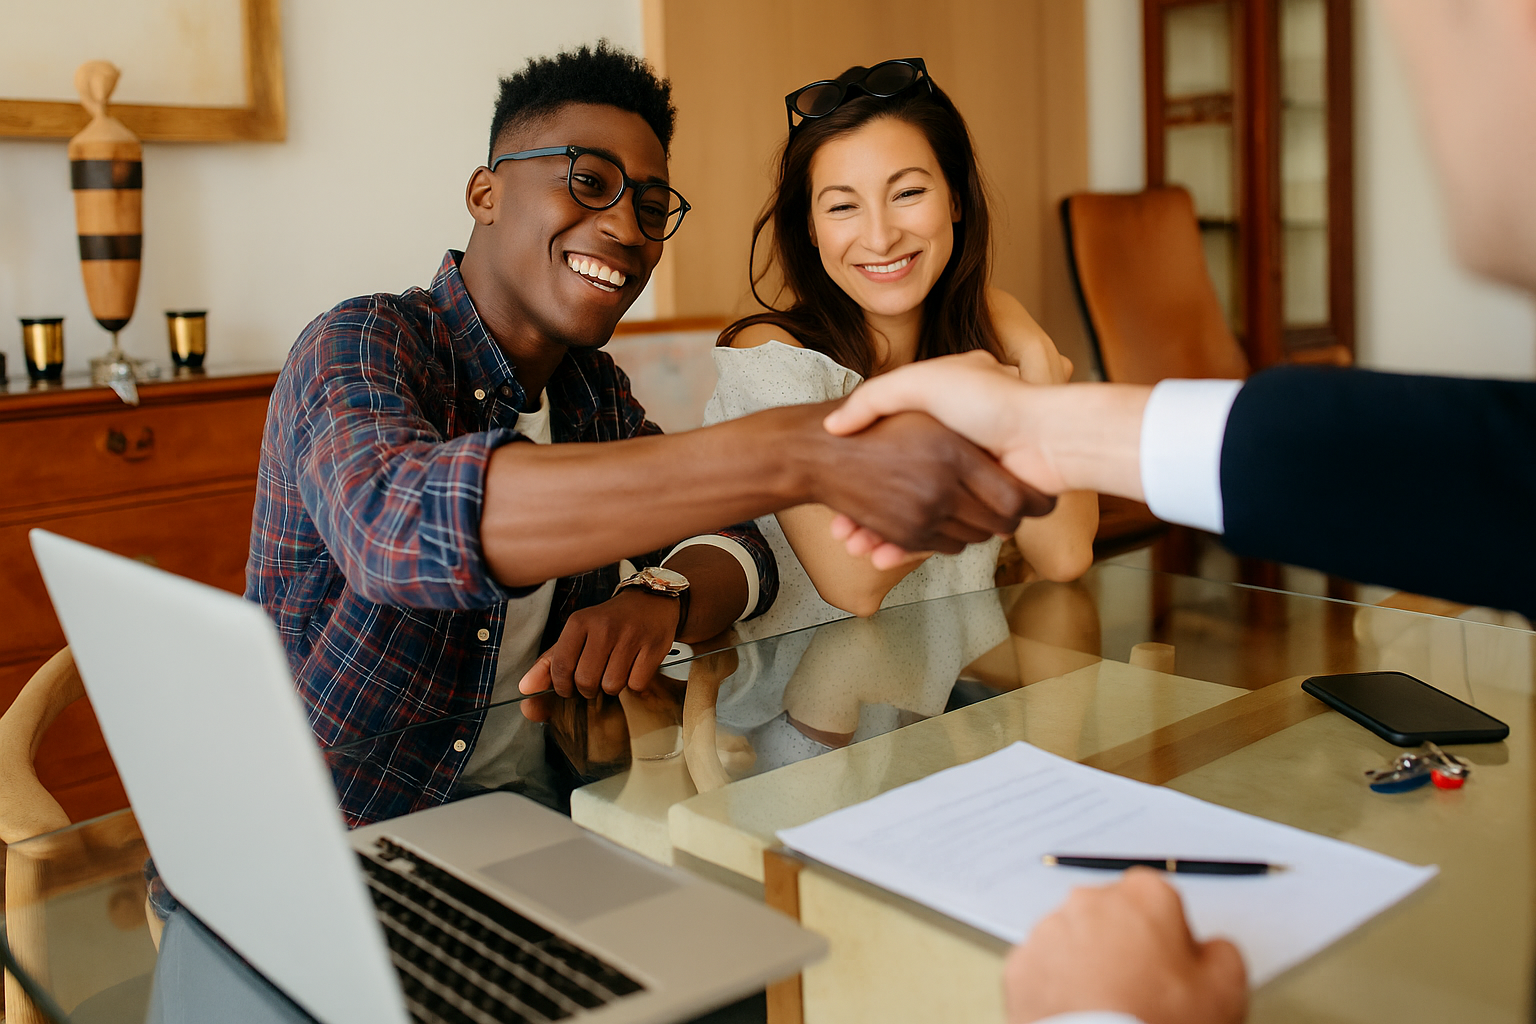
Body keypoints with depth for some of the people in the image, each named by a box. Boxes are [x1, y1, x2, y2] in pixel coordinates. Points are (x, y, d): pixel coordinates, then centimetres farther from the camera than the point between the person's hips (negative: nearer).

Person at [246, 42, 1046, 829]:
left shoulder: (596, 392, 7)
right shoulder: (359, 348, -16)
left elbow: (740, 554, 2)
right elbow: (397, 523, -38)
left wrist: (658, 600, -23)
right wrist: (794, 457, -47)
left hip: (533, 813, 5)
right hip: (338, 835, -4)